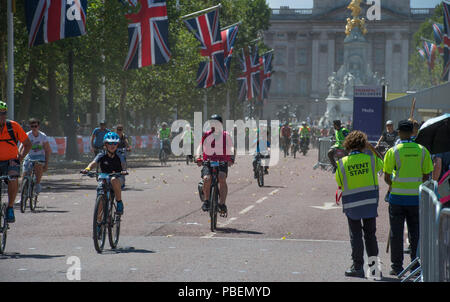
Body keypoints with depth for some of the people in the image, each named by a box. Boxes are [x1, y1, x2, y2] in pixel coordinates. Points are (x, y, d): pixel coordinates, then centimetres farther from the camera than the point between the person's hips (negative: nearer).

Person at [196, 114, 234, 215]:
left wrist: (231, 158, -21)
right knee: (206, 179, -26)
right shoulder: (206, 135, 11)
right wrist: (198, 158, -13)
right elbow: (200, 147, 6)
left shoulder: (226, 135, 7)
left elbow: (230, 148, -3)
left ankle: (222, 204, -25)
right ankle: (206, 200, -3)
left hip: (222, 162, -1)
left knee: (222, 179, -28)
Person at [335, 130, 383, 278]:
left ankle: (358, 267, 6)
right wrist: (373, 149, 26)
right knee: (370, 234, 12)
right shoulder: (371, 159, -5)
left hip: (351, 204, -1)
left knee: (355, 235, 6)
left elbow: (339, 183, -1)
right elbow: (381, 165, 17)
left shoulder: (342, 162, -8)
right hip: (370, 202, 1)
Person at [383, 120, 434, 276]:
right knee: (415, 233, 10)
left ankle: (397, 266, 8)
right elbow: (426, 176, 4)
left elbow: (387, 177, -4)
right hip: (416, 197, 2)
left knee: (396, 233, 6)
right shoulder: (422, 150, 0)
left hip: (397, 197, -2)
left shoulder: (393, 151, -8)